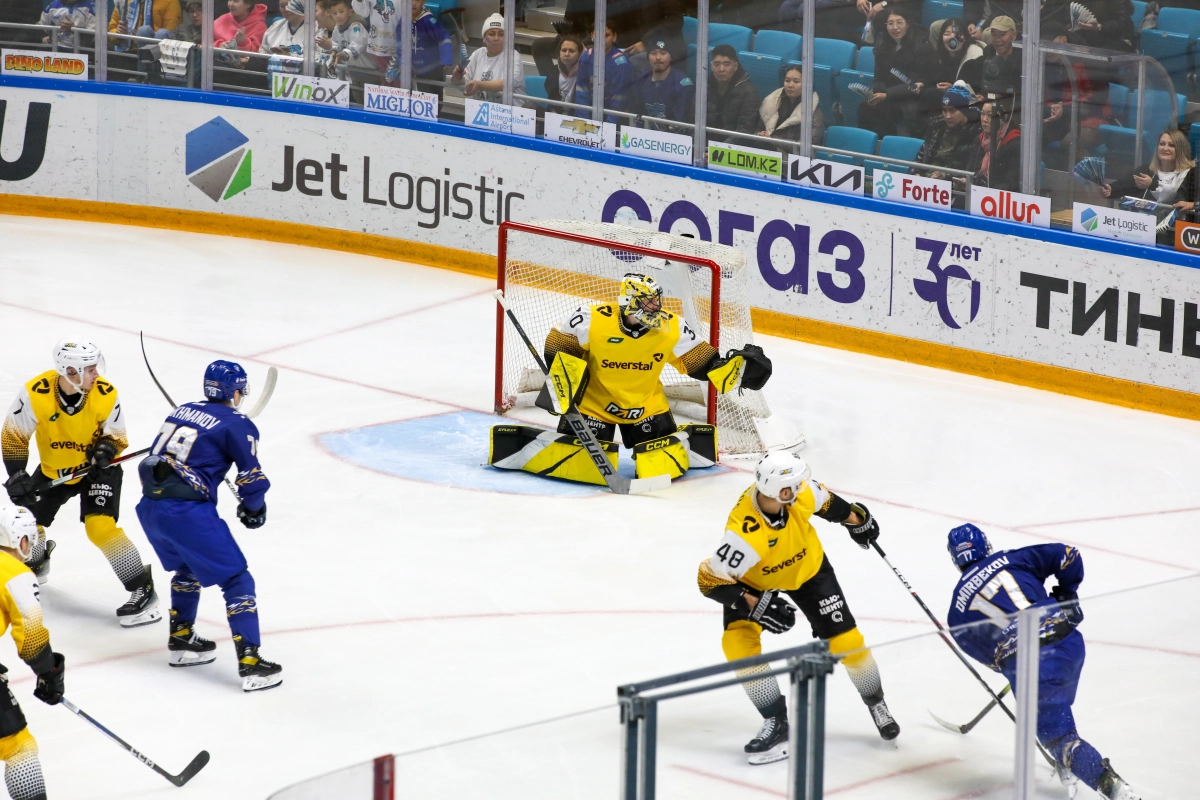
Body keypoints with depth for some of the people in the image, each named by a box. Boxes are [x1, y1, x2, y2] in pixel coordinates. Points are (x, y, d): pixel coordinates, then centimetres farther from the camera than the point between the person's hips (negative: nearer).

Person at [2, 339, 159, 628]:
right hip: (53, 470, 3)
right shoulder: (35, 393, -27)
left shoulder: (106, 396, -25)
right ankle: (36, 563, 45)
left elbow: (116, 437, -9)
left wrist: (106, 449, -31)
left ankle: (142, 589, -14)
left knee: (100, 526, -22)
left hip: (96, 468, -3)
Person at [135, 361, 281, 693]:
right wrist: (252, 508, 15)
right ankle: (250, 662, -7)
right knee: (236, 579, 0)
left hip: (150, 508, 7)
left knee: (188, 566, 33)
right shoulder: (236, 424, -2)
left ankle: (180, 639, 37)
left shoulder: (181, 412, 17)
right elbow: (252, 475, -3)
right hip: (188, 513, -7)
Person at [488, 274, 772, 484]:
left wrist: (740, 365, -24)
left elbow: (704, 365, -7)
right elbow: (557, 349, -8)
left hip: (646, 408, 3)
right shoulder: (592, 320, -22)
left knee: (663, 465, -9)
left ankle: (685, 442, 27)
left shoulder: (672, 329, -14)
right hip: (593, 404, -3)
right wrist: (564, 392, -14)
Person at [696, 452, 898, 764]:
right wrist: (755, 605, -41)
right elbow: (711, 581, -35)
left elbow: (824, 501, -4)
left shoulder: (801, 494, -30)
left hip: (808, 568, 3)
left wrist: (855, 519, 12)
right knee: (738, 641, -23)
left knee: (846, 641, 1)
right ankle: (776, 724, -8)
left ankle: (876, 703, 30)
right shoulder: (744, 534, -44)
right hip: (755, 580, -3)